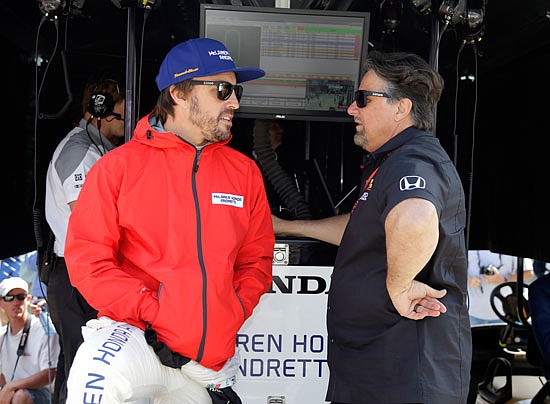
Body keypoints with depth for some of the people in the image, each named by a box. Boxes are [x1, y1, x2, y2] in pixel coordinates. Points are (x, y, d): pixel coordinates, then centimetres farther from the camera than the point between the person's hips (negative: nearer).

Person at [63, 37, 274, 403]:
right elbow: (87, 257, -6)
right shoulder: (119, 166, -2)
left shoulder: (244, 171, 9)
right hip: (136, 335, -4)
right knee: (99, 374, -34)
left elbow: (257, 259, 15)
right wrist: (153, 315, -14)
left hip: (214, 356, 5)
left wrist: (229, 316, -1)